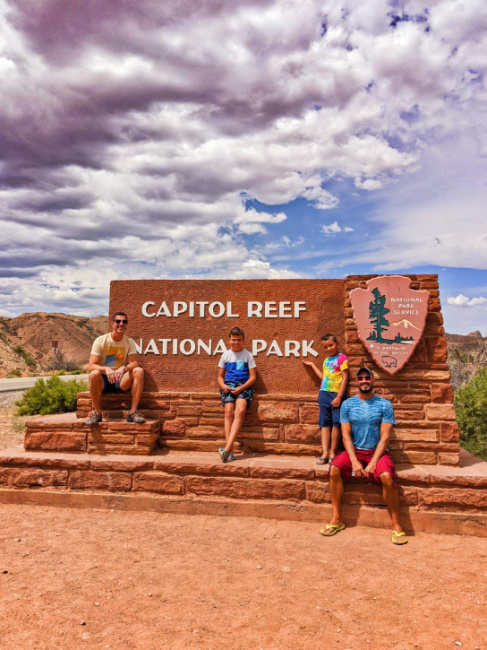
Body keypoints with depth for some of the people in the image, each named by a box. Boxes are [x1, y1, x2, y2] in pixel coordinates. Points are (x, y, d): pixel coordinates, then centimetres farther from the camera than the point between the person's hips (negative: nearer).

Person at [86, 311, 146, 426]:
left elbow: (134, 363, -9)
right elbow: (91, 366, -13)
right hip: (103, 381, -2)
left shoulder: (129, 342, 4)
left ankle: (133, 412, -23)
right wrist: (106, 369, -34)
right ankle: (97, 413, -16)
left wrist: (124, 368, -33)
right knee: (94, 374, -35)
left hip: (121, 382, 2)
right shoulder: (100, 341, -4)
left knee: (139, 371, -24)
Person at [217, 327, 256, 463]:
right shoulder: (225, 355, 14)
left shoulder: (247, 355, 8)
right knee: (229, 411, -25)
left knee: (240, 410, -29)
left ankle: (227, 448, -36)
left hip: (243, 387, -1)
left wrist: (241, 388, -11)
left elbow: (253, 377, 5)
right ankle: (230, 452, -27)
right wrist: (223, 385, -5)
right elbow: (220, 376, 18)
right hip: (228, 386, 1)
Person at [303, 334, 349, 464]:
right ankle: (325, 453, 7)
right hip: (324, 394, 6)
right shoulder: (326, 360, 16)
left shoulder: (341, 358, -5)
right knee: (325, 423, 5)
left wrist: (339, 397, -14)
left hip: (336, 395, -6)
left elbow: (345, 378, -9)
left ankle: (332, 452, 8)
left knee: (336, 423, -3)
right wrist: (312, 365, 27)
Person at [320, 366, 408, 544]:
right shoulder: (347, 404, 4)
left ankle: (396, 525, -13)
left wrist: (373, 463, -17)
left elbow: (385, 437, -7)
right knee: (334, 469, -25)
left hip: (377, 451, -2)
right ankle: (336, 519, -12)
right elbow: (346, 435, -1)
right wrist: (354, 461, -14)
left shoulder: (384, 405, -2)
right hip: (354, 451, 2)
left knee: (386, 476, -32)